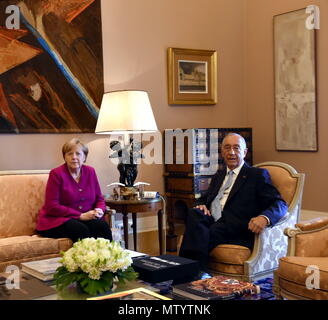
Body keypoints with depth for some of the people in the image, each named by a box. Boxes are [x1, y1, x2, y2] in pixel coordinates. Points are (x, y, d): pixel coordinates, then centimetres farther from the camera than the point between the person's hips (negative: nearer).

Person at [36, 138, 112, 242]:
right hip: (57, 220, -4)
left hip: (86, 217, 4)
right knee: (81, 230, -34)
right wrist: (81, 216, -18)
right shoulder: (56, 174, -6)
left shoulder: (90, 172, 8)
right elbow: (52, 207, -12)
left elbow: (99, 199, 15)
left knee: (103, 225, -26)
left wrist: (99, 210, -10)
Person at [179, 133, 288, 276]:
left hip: (236, 231, -5)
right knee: (194, 213, -29)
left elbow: (280, 204, 0)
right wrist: (201, 205, 4)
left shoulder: (258, 175, 10)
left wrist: (264, 217, -24)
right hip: (212, 222, 5)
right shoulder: (218, 176, 30)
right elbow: (204, 198, 33)